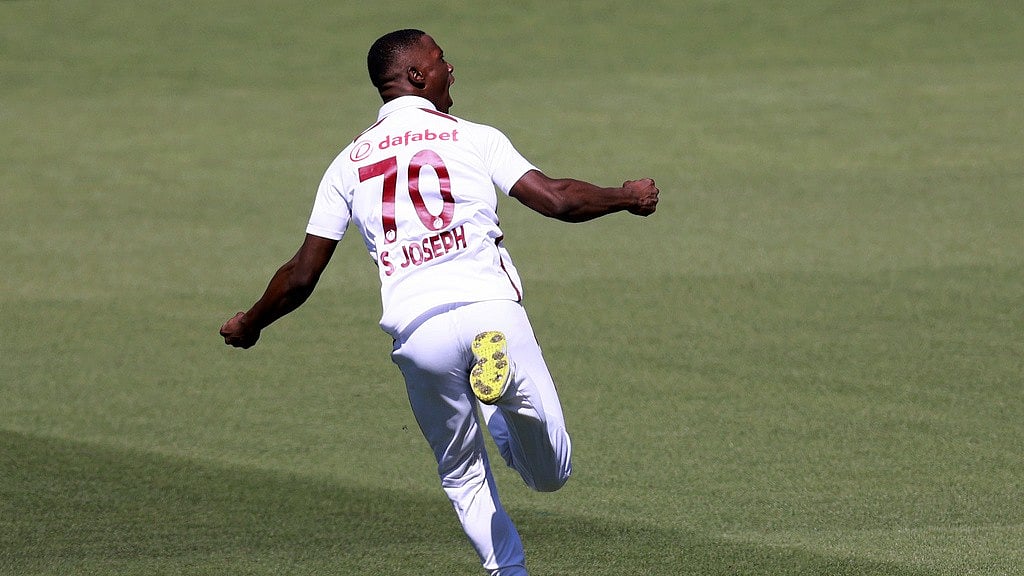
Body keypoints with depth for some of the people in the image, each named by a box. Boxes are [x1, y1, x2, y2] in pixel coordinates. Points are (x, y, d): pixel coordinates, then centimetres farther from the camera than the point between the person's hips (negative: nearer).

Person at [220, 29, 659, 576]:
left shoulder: (349, 162, 16)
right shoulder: (473, 138, 10)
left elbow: (302, 275, 14)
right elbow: (558, 199, 2)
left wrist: (249, 324, 32)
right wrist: (626, 197, 21)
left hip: (417, 334, 2)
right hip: (490, 306, -2)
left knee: (462, 476, 21)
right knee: (551, 474, 6)